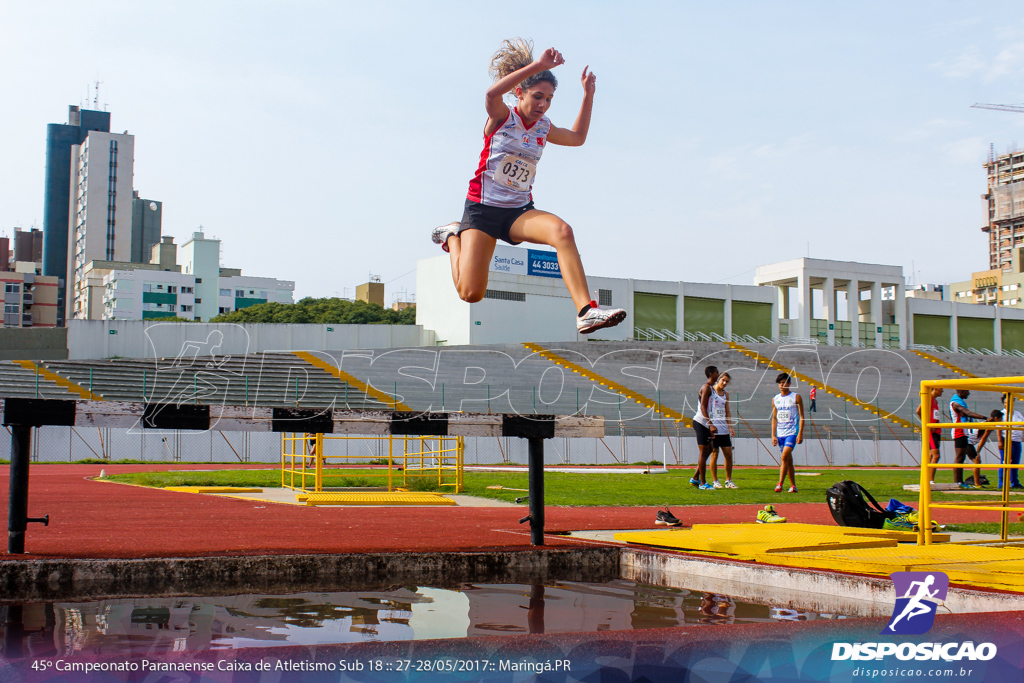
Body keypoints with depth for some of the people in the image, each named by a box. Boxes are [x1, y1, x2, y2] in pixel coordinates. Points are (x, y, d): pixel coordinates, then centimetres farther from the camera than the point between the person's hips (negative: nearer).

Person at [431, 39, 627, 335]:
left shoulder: (543, 128, 10)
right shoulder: (502, 117, -6)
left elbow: (577, 137, 31)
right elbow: (492, 94, -31)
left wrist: (588, 94, 21)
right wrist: (537, 65, -36)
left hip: (519, 212, 4)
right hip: (483, 207, -4)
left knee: (561, 230, -31)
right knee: (471, 294, -9)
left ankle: (586, 312, -39)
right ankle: (453, 236, 23)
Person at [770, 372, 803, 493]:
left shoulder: (796, 397, 0)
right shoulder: (775, 399, 11)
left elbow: (801, 417, -2)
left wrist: (800, 433, -10)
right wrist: (773, 435, 8)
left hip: (792, 433, -5)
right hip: (780, 434, 5)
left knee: (785, 456, -19)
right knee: (789, 460, 9)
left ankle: (780, 484, -21)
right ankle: (793, 486, 15)